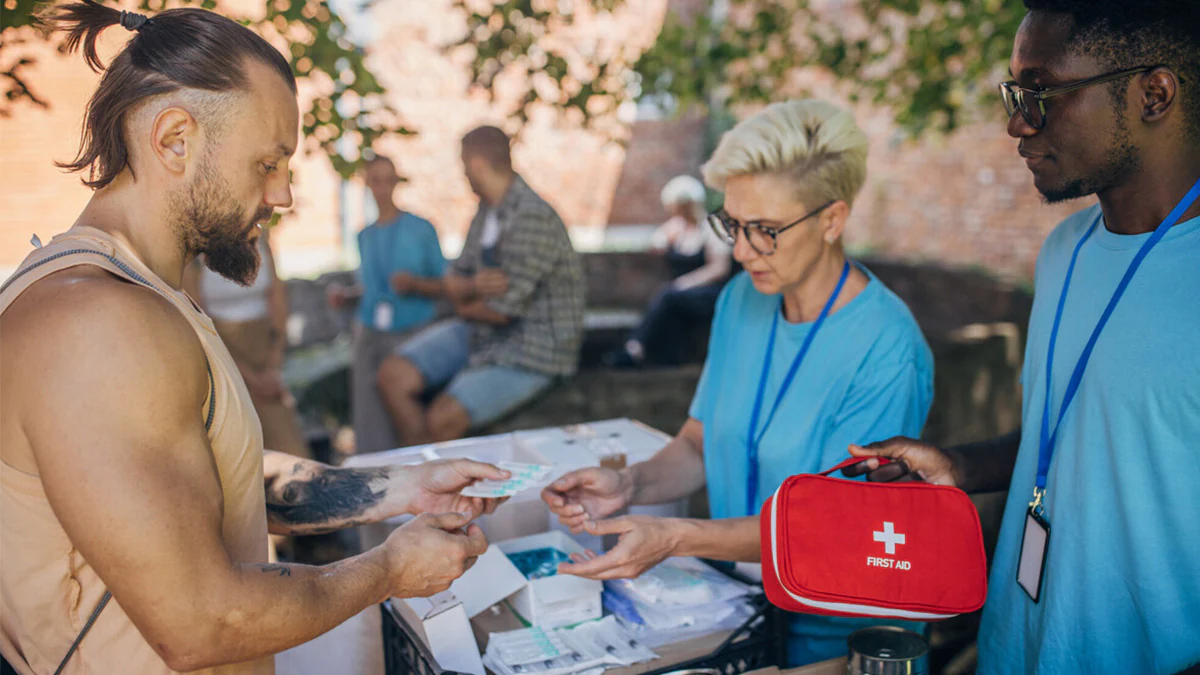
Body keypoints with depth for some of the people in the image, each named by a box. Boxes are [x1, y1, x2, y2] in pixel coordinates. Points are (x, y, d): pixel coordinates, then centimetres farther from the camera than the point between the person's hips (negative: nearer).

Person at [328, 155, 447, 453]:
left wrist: (414, 283, -16)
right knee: (371, 426, -1)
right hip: (370, 336, 4)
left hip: (413, 335, -4)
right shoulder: (365, 235, 14)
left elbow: (444, 287, 1)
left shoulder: (421, 227, 1)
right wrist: (345, 294, 7)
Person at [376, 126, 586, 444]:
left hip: (532, 352, -9)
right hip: (480, 333, 9)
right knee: (394, 374, -2)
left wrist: (464, 307, -1)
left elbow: (500, 310, -23)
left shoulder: (532, 220, -23)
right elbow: (453, 282, 7)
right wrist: (473, 285, -18)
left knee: (442, 419, -23)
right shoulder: (487, 210, 7)